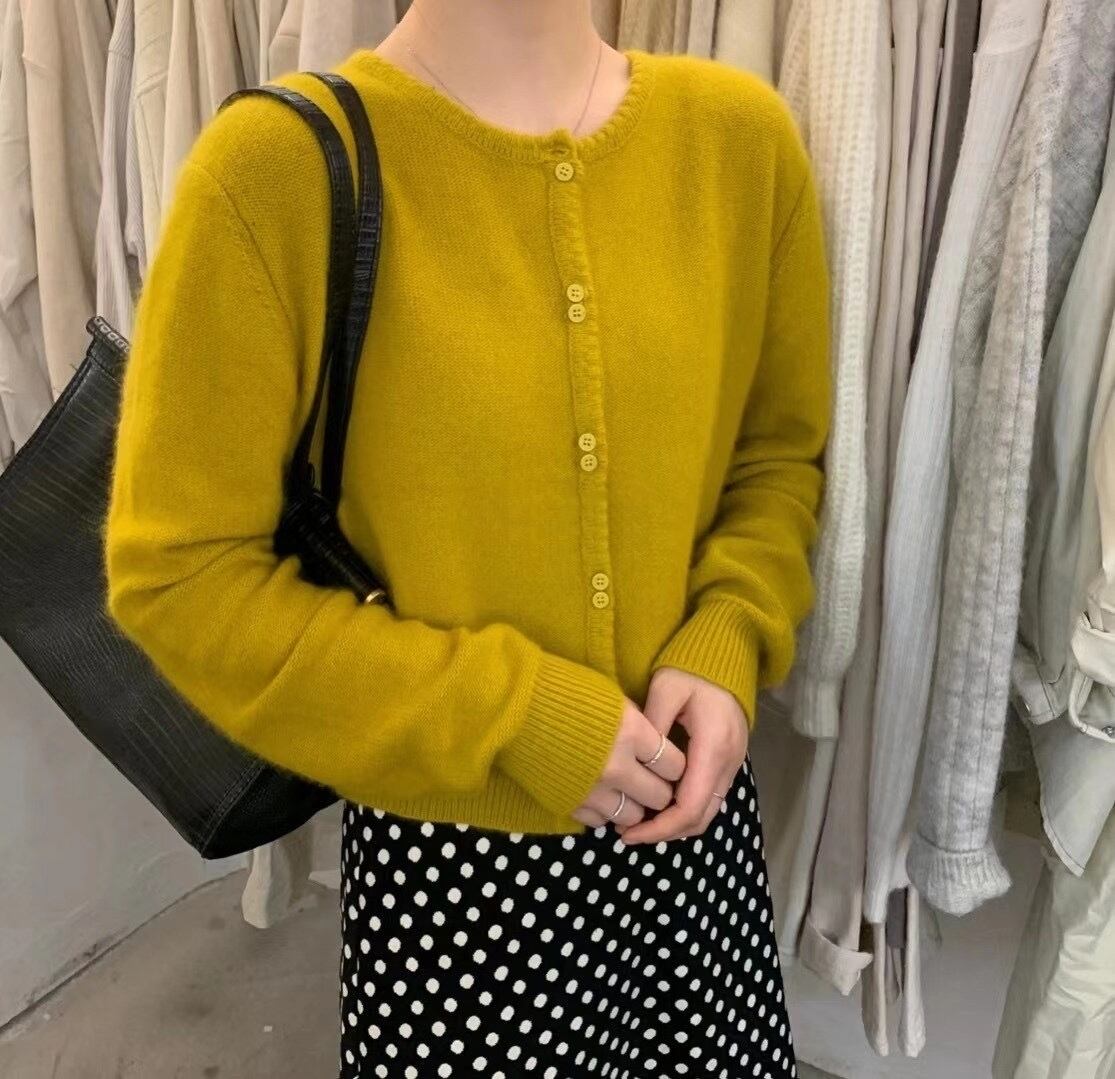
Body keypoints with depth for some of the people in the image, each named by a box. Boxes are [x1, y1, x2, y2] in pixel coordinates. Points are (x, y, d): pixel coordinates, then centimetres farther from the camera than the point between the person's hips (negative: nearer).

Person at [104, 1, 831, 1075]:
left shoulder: (740, 132, -5)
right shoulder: (278, 163, -16)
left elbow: (783, 451, 6)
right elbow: (177, 574, -13)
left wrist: (725, 650, -11)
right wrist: (510, 716, -17)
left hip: (695, 825, 4)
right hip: (451, 860, -3)